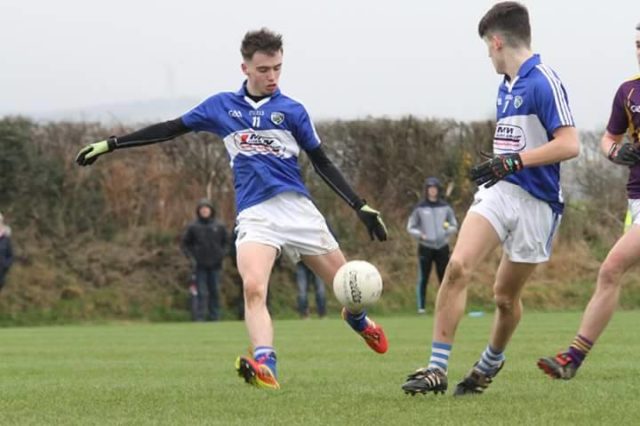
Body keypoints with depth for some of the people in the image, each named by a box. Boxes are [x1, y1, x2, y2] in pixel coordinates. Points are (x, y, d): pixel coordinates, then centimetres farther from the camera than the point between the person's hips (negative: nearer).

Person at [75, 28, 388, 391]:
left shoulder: (291, 111, 5)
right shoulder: (221, 106, 9)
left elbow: (322, 163, 8)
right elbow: (170, 129, 15)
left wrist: (362, 207, 1)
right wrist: (111, 144, 13)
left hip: (297, 207, 0)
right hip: (255, 214, 0)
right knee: (253, 288, -26)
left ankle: (358, 319, 42)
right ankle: (265, 368, -38)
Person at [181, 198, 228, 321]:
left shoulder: (219, 227, 5)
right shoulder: (193, 227, -1)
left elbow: (225, 242, 17)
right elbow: (185, 244, 5)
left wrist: (222, 253, 2)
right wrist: (191, 258, -5)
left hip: (215, 265, 3)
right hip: (199, 266, -3)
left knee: (215, 292, 6)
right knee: (201, 293, -6)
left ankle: (215, 317, 13)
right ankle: (198, 318, -4)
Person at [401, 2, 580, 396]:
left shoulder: (543, 82, -14)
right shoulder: (507, 86, 14)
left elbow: (569, 144, -22)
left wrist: (512, 162, -24)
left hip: (536, 202, -6)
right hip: (500, 191, 6)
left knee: (506, 295, 7)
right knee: (458, 267, -15)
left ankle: (491, 362, 35)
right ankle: (437, 368, -15)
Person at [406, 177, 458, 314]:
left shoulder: (445, 208, 9)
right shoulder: (420, 208, 3)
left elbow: (454, 226, 14)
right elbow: (410, 227, 8)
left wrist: (448, 229, -9)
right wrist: (420, 235, -11)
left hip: (442, 247, 2)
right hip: (425, 247, -2)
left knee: (444, 277, 0)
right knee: (423, 278, -7)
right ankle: (421, 306, -5)